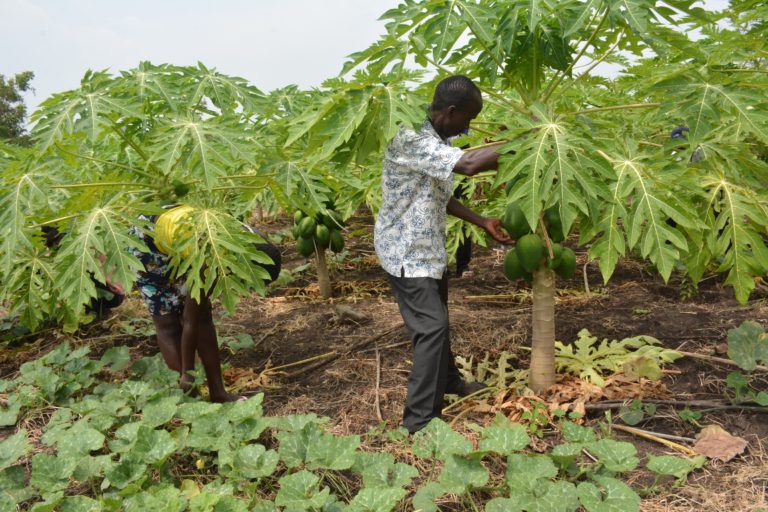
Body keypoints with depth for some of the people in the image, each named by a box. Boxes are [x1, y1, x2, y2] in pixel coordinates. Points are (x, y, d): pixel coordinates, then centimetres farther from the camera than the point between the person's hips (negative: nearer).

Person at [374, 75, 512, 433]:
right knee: (432, 327, -10)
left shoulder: (436, 139, 6)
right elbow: (469, 165, -38)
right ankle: (420, 421, -1)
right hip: (406, 252, -10)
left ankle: (448, 380, 45)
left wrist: (483, 222, 8)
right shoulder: (410, 139, -26)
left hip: (428, 247, 10)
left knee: (437, 320, 23)